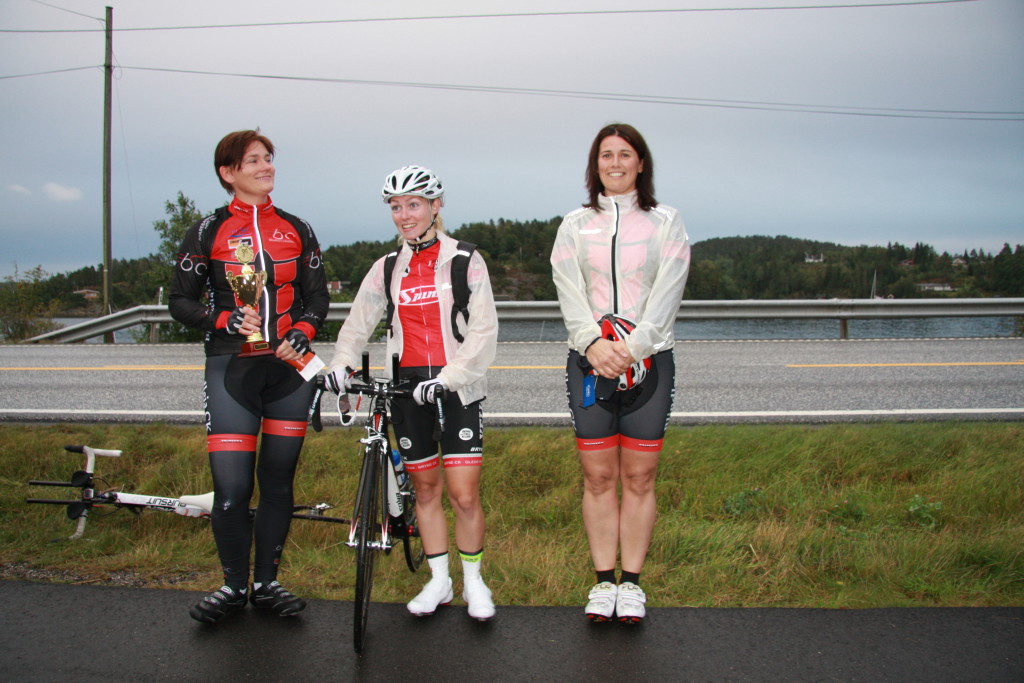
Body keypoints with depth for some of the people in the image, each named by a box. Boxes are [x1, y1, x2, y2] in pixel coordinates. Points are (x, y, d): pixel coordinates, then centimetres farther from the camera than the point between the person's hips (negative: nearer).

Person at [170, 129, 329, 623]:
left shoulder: (296, 229, 9)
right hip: (232, 368, -2)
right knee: (231, 487, -7)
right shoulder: (209, 231, 2)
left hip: (289, 367, 3)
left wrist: (302, 332, -8)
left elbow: (317, 295, 12)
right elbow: (181, 300, 2)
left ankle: (267, 583, 20)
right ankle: (234, 586, 13)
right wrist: (226, 319, -16)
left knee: (279, 481, 7)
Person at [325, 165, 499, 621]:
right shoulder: (387, 268, 10)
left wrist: (448, 377, -21)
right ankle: (439, 580, 24)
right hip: (407, 388, 4)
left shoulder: (465, 261, -1)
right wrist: (342, 363, -13)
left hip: (456, 390, -3)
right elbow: (358, 322, 7)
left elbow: (483, 330, -8)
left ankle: (474, 580, 14)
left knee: (464, 494, -6)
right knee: (425, 488, 10)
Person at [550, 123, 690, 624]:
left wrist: (632, 346, -16)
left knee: (638, 478, 2)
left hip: (649, 360, -1)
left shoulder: (665, 222, 7)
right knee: (598, 477, 4)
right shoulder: (575, 225, 11)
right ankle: (603, 581, 14)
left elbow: (667, 292, -3)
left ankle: (631, 582, 13)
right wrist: (593, 342, -15)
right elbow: (569, 291, 1)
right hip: (589, 359, 1)